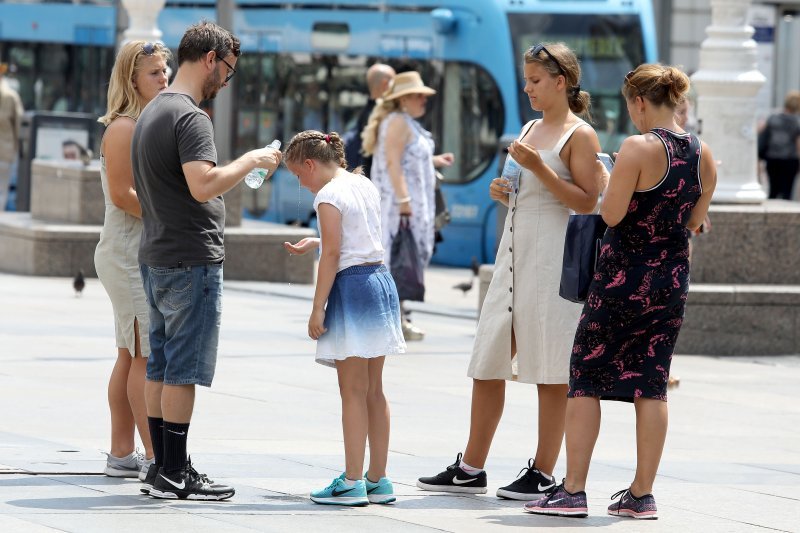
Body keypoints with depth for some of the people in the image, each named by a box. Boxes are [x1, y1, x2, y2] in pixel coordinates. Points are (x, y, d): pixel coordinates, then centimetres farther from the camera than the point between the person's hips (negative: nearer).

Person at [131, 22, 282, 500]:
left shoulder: (151, 113, 16)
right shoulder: (190, 117, -16)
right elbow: (203, 185, -28)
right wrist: (250, 161, -15)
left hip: (156, 258, 10)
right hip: (192, 261, -10)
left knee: (160, 367, 11)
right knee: (183, 371, -5)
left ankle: (163, 468, 16)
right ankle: (175, 474, -3)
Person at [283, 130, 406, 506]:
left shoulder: (328, 196, -11)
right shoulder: (366, 186, 13)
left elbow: (332, 254, -16)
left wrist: (317, 308, -14)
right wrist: (314, 243, 30)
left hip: (351, 285, -8)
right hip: (381, 280, 8)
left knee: (353, 391, -6)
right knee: (373, 390, 11)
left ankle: (352, 482, -6)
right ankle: (378, 479, 14)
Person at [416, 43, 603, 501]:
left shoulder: (580, 135, -5)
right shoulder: (530, 129, 18)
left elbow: (587, 202, -14)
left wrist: (538, 168, -18)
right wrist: (506, 192, 7)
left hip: (552, 256, -8)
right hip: (514, 250, 8)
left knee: (550, 368, -3)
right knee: (488, 361, 7)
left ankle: (544, 473, 3)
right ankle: (471, 469, 13)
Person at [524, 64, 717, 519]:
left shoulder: (639, 149, -15)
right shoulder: (703, 155, 4)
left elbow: (612, 213, -15)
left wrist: (614, 183, 3)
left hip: (625, 273, -6)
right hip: (674, 275, 6)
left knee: (585, 379, 1)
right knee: (651, 383, 9)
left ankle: (573, 490, -1)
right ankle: (642, 495, 8)